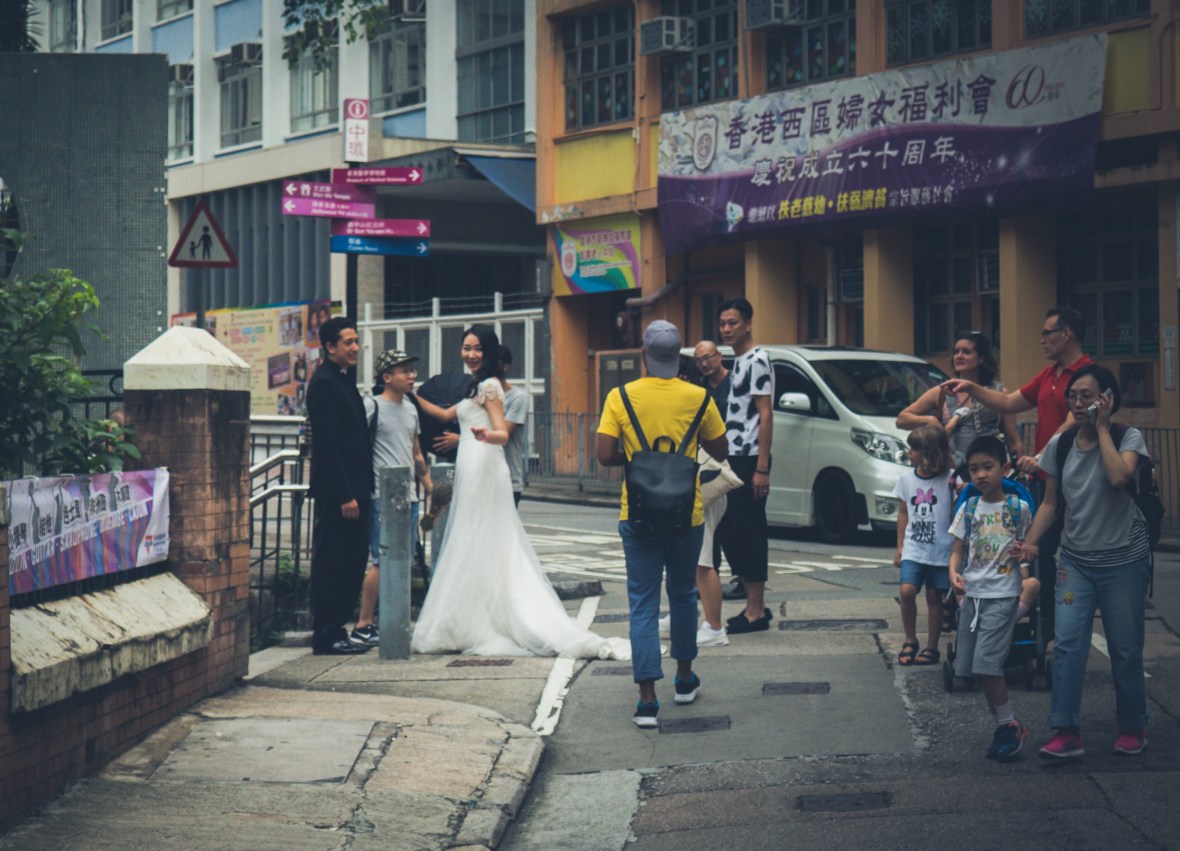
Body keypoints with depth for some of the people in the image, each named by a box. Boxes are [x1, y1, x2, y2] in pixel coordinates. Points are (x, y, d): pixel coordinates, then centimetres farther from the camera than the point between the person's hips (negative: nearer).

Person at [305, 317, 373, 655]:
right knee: (331, 563, -3)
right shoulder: (324, 383, -12)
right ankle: (326, 636, 2)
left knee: (351, 564, 11)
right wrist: (344, 495, -20)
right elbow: (326, 444, -18)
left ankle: (336, 631, 17)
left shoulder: (343, 380, 17)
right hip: (335, 491, -10)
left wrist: (360, 490, 17)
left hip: (352, 489, 10)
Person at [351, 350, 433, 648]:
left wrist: (431, 488, 22)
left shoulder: (410, 409, 18)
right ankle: (363, 626, -5)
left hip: (408, 496, 8)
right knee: (382, 561, -10)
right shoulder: (371, 406, -6)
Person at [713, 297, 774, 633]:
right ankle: (755, 604, 19)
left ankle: (756, 612, -2)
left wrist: (762, 468, -20)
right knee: (727, 530, 11)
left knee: (749, 533, -7)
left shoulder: (757, 361, -10)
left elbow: (765, 417, -16)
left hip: (749, 459, -10)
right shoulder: (736, 362, 17)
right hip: (732, 458, 10)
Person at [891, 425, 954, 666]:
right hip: (913, 549, 3)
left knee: (934, 597, 4)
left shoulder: (949, 479, -6)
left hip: (941, 550, -2)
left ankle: (932, 647, 16)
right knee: (907, 591, -13)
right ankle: (910, 641, 5)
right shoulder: (906, 479, 6)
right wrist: (900, 545, 11)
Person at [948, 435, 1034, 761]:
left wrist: (1021, 553, -11)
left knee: (987, 663, -15)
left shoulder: (1018, 508, -1)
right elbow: (958, 548, 9)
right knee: (976, 667, 6)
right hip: (972, 593, 5)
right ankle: (1005, 727, 18)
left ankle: (1008, 725, -2)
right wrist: (954, 572, -10)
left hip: (1002, 594, -5)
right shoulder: (969, 508, 8)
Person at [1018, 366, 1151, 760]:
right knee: (1068, 643, -9)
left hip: (1123, 561, -3)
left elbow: (1119, 477, -28)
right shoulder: (1060, 444, 3)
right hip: (1076, 559, 3)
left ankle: (1133, 728, 23)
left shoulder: (1128, 438, -7)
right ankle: (1066, 733, -8)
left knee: (1125, 649, 5)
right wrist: (1031, 540, -7)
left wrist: (1102, 428, -20)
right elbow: (1050, 502, 8)